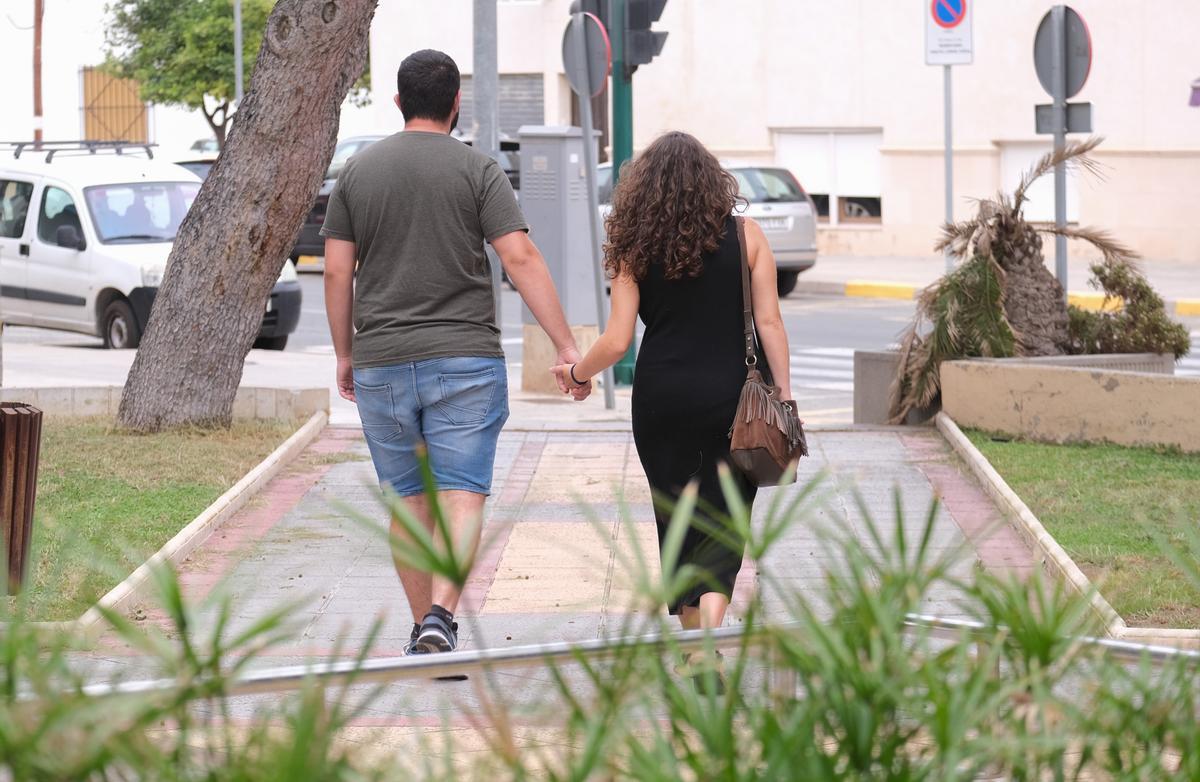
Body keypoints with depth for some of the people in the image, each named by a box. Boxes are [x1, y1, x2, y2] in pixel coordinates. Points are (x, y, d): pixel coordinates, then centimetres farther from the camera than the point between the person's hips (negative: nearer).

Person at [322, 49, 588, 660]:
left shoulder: (357, 171, 6)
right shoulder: (477, 170, -3)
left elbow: (337, 272, 5)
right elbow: (521, 260, -11)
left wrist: (345, 355, 16)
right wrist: (568, 348, -10)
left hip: (382, 364, 3)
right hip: (465, 358, -3)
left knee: (408, 500, 12)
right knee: (462, 495, -5)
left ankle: (424, 629, 16)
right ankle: (440, 617, -24)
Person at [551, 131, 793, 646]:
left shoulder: (636, 250, 0)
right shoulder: (745, 236, 0)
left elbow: (617, 341, -2)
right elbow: (769, 324, -3)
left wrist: (576, 373, 16)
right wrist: (784, 396, 1)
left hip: (662, 401, 1)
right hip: (730, 397, -1)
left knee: (678, 515, 13)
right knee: (724, 516, 1)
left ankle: (693, 638, 20)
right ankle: (713, 613, -24)